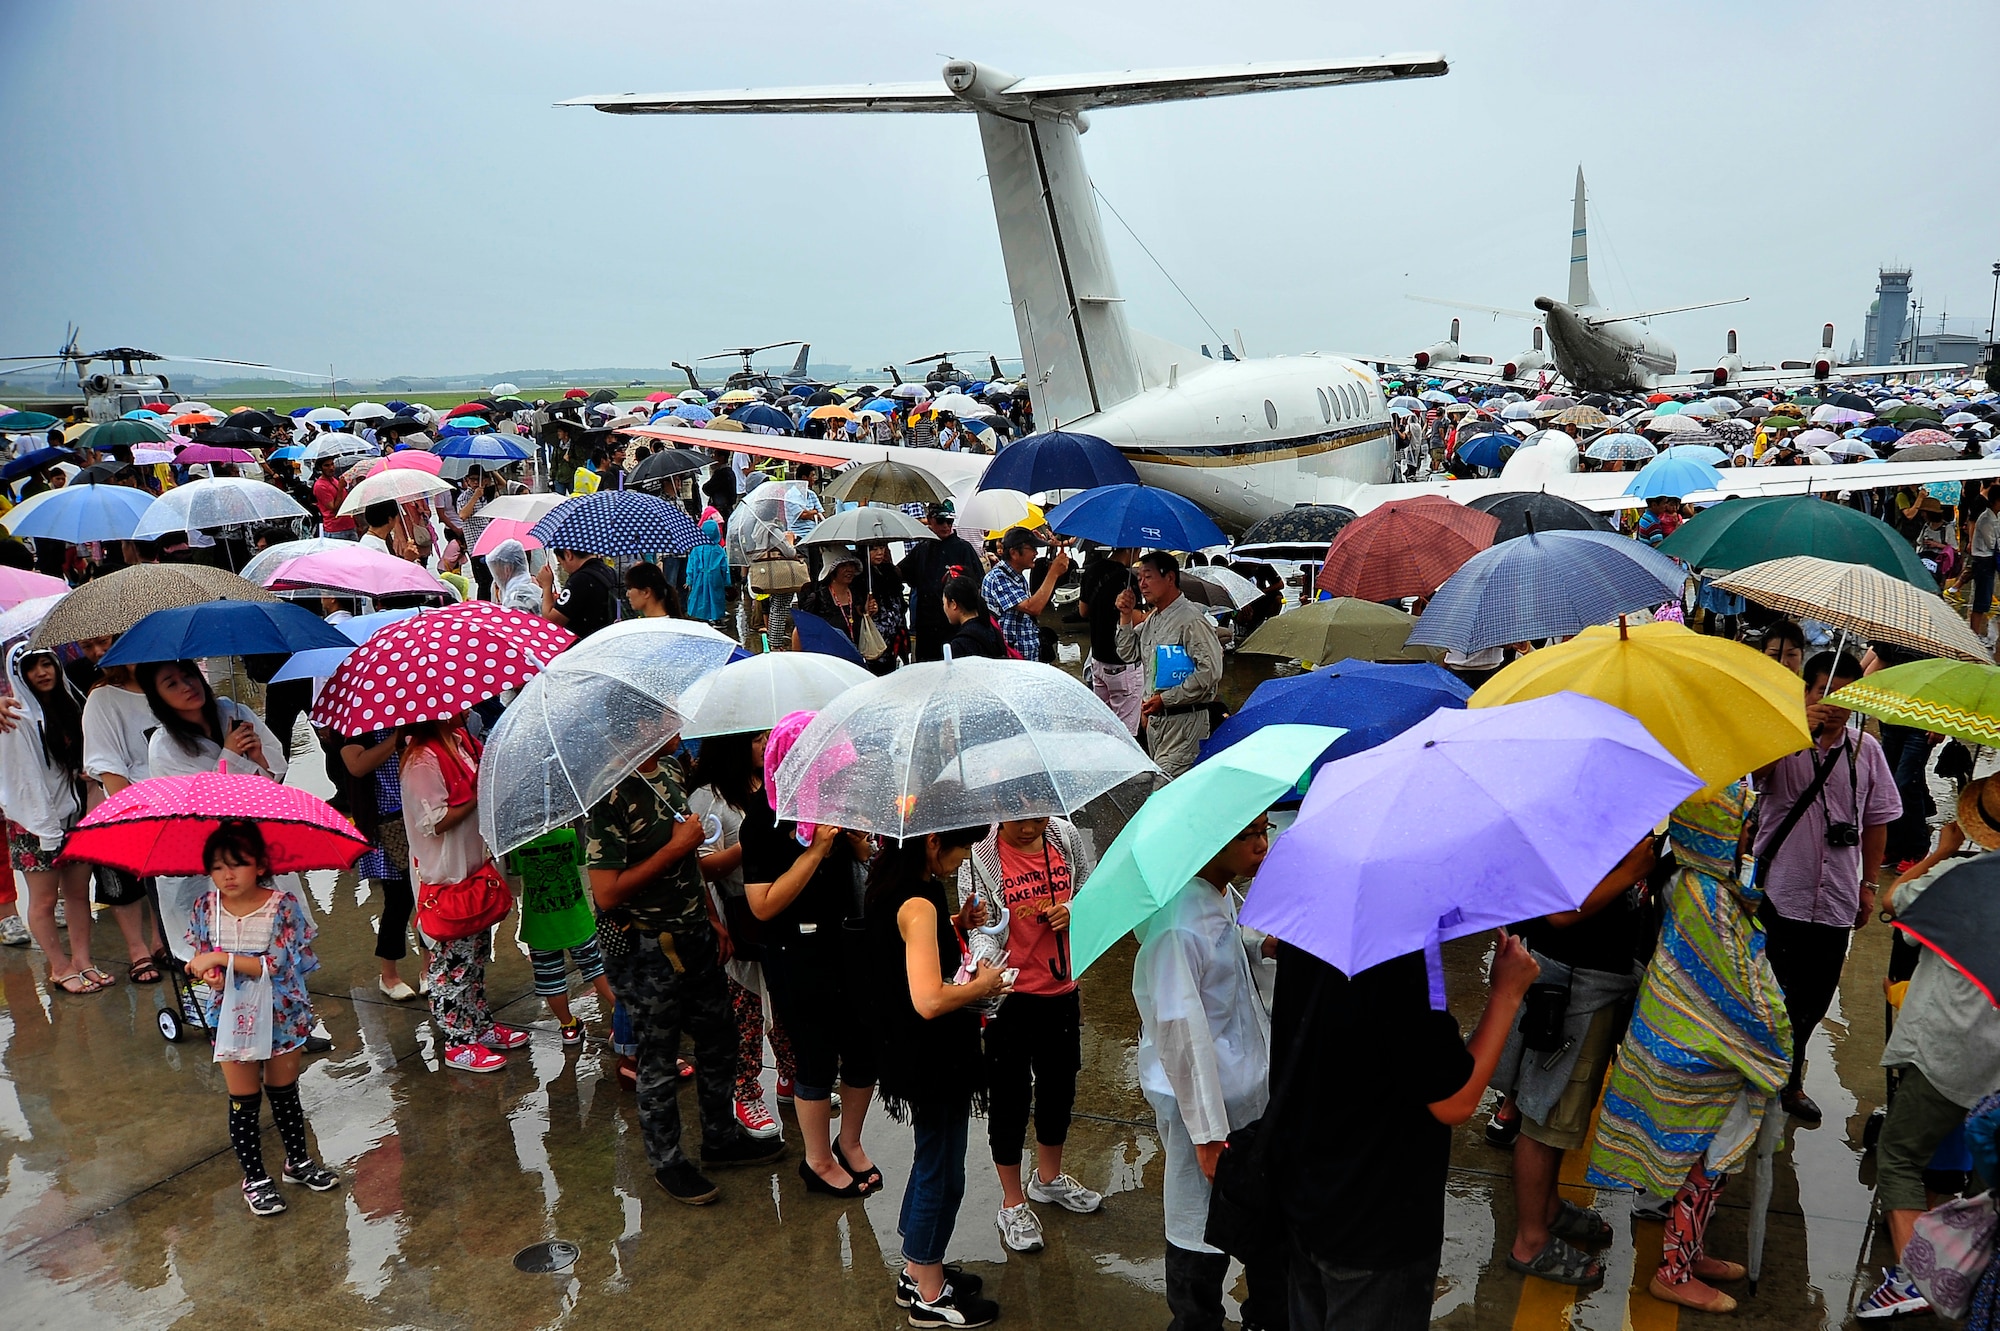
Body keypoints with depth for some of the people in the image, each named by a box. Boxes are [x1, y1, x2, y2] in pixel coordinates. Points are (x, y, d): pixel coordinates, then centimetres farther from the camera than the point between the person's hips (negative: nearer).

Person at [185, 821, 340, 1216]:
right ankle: (254, 1178, 26)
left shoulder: (282, 905, -15)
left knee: (284, 1093, 16)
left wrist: (222, 958, -26)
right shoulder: (206, 907, -6)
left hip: (282, 1016, -1)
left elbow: (276, 965, -22)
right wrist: (211, 975, -20)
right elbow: (199, 959, 2)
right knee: (244, 1102, 10)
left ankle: (298, 1160, 36)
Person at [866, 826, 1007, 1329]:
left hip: (914, 1051, 10)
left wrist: (955, 924, 8)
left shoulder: (894, 886, 1)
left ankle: (919, 1269, 42)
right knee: (940, 1172, 8)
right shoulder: (918, 905, -28)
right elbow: (929, 1001, -34)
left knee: (932, 1161, 25)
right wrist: (982, 985, -18)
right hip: (933, 1058, -10)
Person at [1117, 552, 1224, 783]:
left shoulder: (1191, 619, -14)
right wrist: (1126, 617, 7)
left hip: (1184, 718, -9)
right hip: (1155, 717, 9)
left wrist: (1165, 699, -18)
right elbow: (1128, 652, 23)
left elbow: (1209, 671, -20)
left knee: (1163, 785, -16)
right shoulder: (1151, 619, 14)